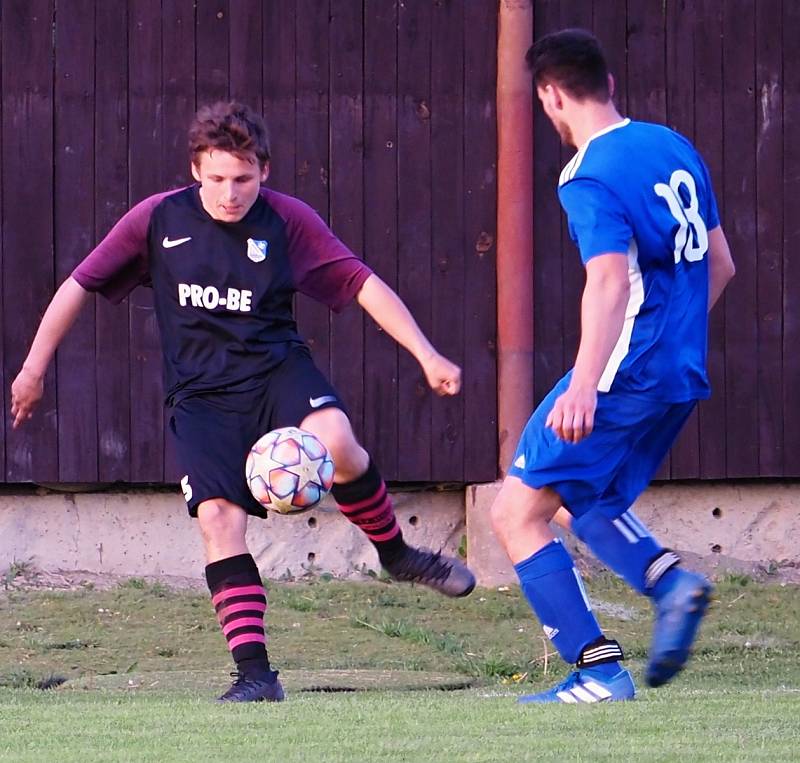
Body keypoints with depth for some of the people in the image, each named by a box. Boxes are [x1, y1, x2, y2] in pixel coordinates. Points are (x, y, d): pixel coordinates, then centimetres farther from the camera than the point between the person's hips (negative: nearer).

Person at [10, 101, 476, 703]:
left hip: (277, 367, -1)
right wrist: (35, 367, 7)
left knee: (335, 442, -32)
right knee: (218, 518, -17)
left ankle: (396, 554, -5)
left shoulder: (288, 220, -5)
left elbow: (363, 284, -5)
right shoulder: (158, 219, -3)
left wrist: (427, 355, -13)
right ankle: (255, 674, -12)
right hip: (200, 394, 1)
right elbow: (80, 286, 6)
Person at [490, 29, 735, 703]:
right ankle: (669, 579, -3)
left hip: (626, 372, -9)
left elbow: (610, 279, -29)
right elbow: (720, 263, 19)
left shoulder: (590, 178, -15)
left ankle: (600, 670, -9)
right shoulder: (674, 148, 11)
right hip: (682, 374, 9)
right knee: (588, 502, 25)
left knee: (516, 513, -1)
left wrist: (584, 386, -39)